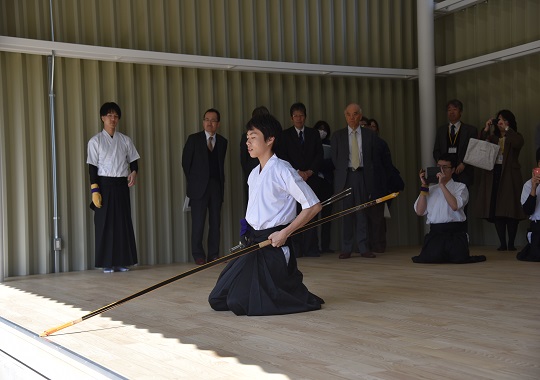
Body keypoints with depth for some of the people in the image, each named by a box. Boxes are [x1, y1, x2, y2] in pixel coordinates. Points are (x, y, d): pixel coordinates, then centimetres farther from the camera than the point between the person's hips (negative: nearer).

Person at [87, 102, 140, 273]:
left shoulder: (125, 140, 9)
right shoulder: (95, 141, 1)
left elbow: (133, 160, 13)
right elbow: (92, 167, -2)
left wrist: (134, 172, -8)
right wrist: (94, 190, -9)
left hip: (122, 184, 3)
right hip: (104, 184, -3)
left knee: (123, 222, 2)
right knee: (105, 223, -1)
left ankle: (122, 261, 10)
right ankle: (107, 263, 5)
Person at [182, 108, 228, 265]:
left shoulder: (222, 141, 11)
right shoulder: (193, 139, 4)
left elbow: (221, 164, 12)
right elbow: (186, 162, 4)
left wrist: (222, 183, 3)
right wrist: (192, 182, 3)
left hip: (216, 186, 3)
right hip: (199, 186, -2)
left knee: (215, 222, 2)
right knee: (198, 222, -3)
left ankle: (214, 254, 7)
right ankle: (198, 255, 4)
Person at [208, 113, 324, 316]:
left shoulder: (282, 170, -13)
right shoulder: (253, 174, 13)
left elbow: (313, 205, -15)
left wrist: (285, 233, -17)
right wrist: (247, 229, 7)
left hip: (275, 246, -8)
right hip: (252, 244, 8)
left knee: (242, 304, -13)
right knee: (218, 299, 5)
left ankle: (302, 296, 10)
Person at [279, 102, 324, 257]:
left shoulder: (314, 134, 15)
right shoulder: (285, 135, 9)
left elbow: (319, 155, 8)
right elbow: (283, 157, 1)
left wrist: (309, 172, -6)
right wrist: (297, 172, -10)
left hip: (312, 179, 1)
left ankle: (311, 249, -1)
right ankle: (296, 249, -4)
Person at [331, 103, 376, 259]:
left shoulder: (369, 134, 9)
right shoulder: (337, 135, 9)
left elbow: (373, 158, 7)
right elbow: (334, 158, 9)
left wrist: (371, 178, 0)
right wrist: (338, 176, 1)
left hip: (363, 175, 0)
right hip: (345, 176, 0)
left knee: (362, 212, 1)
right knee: (346, 213, 0)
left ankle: (364, 248, 6)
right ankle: (346, 248, 5)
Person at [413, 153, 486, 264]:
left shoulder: (460, 187, 6)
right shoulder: (431, 189, 15)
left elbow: (455, 206, -15)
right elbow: (419, 212, 3)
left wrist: (442, 184, -13)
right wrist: (424, 186, 0)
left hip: (455, 233, -2)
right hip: (435, 233, 2)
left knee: (459, 259, -24)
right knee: (429, 258, -22)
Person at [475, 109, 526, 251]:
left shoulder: (515, 137, 9)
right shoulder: (492, 138, 16)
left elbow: (518, 143, -15)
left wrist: (506, 128, -12)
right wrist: (485, 130, -4)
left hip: (509, 176, -3)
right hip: (493, 176, 3)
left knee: (510, 211, -6)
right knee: (496, 211, -1)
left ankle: (511, 243, -1)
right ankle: (502, 243, 4)